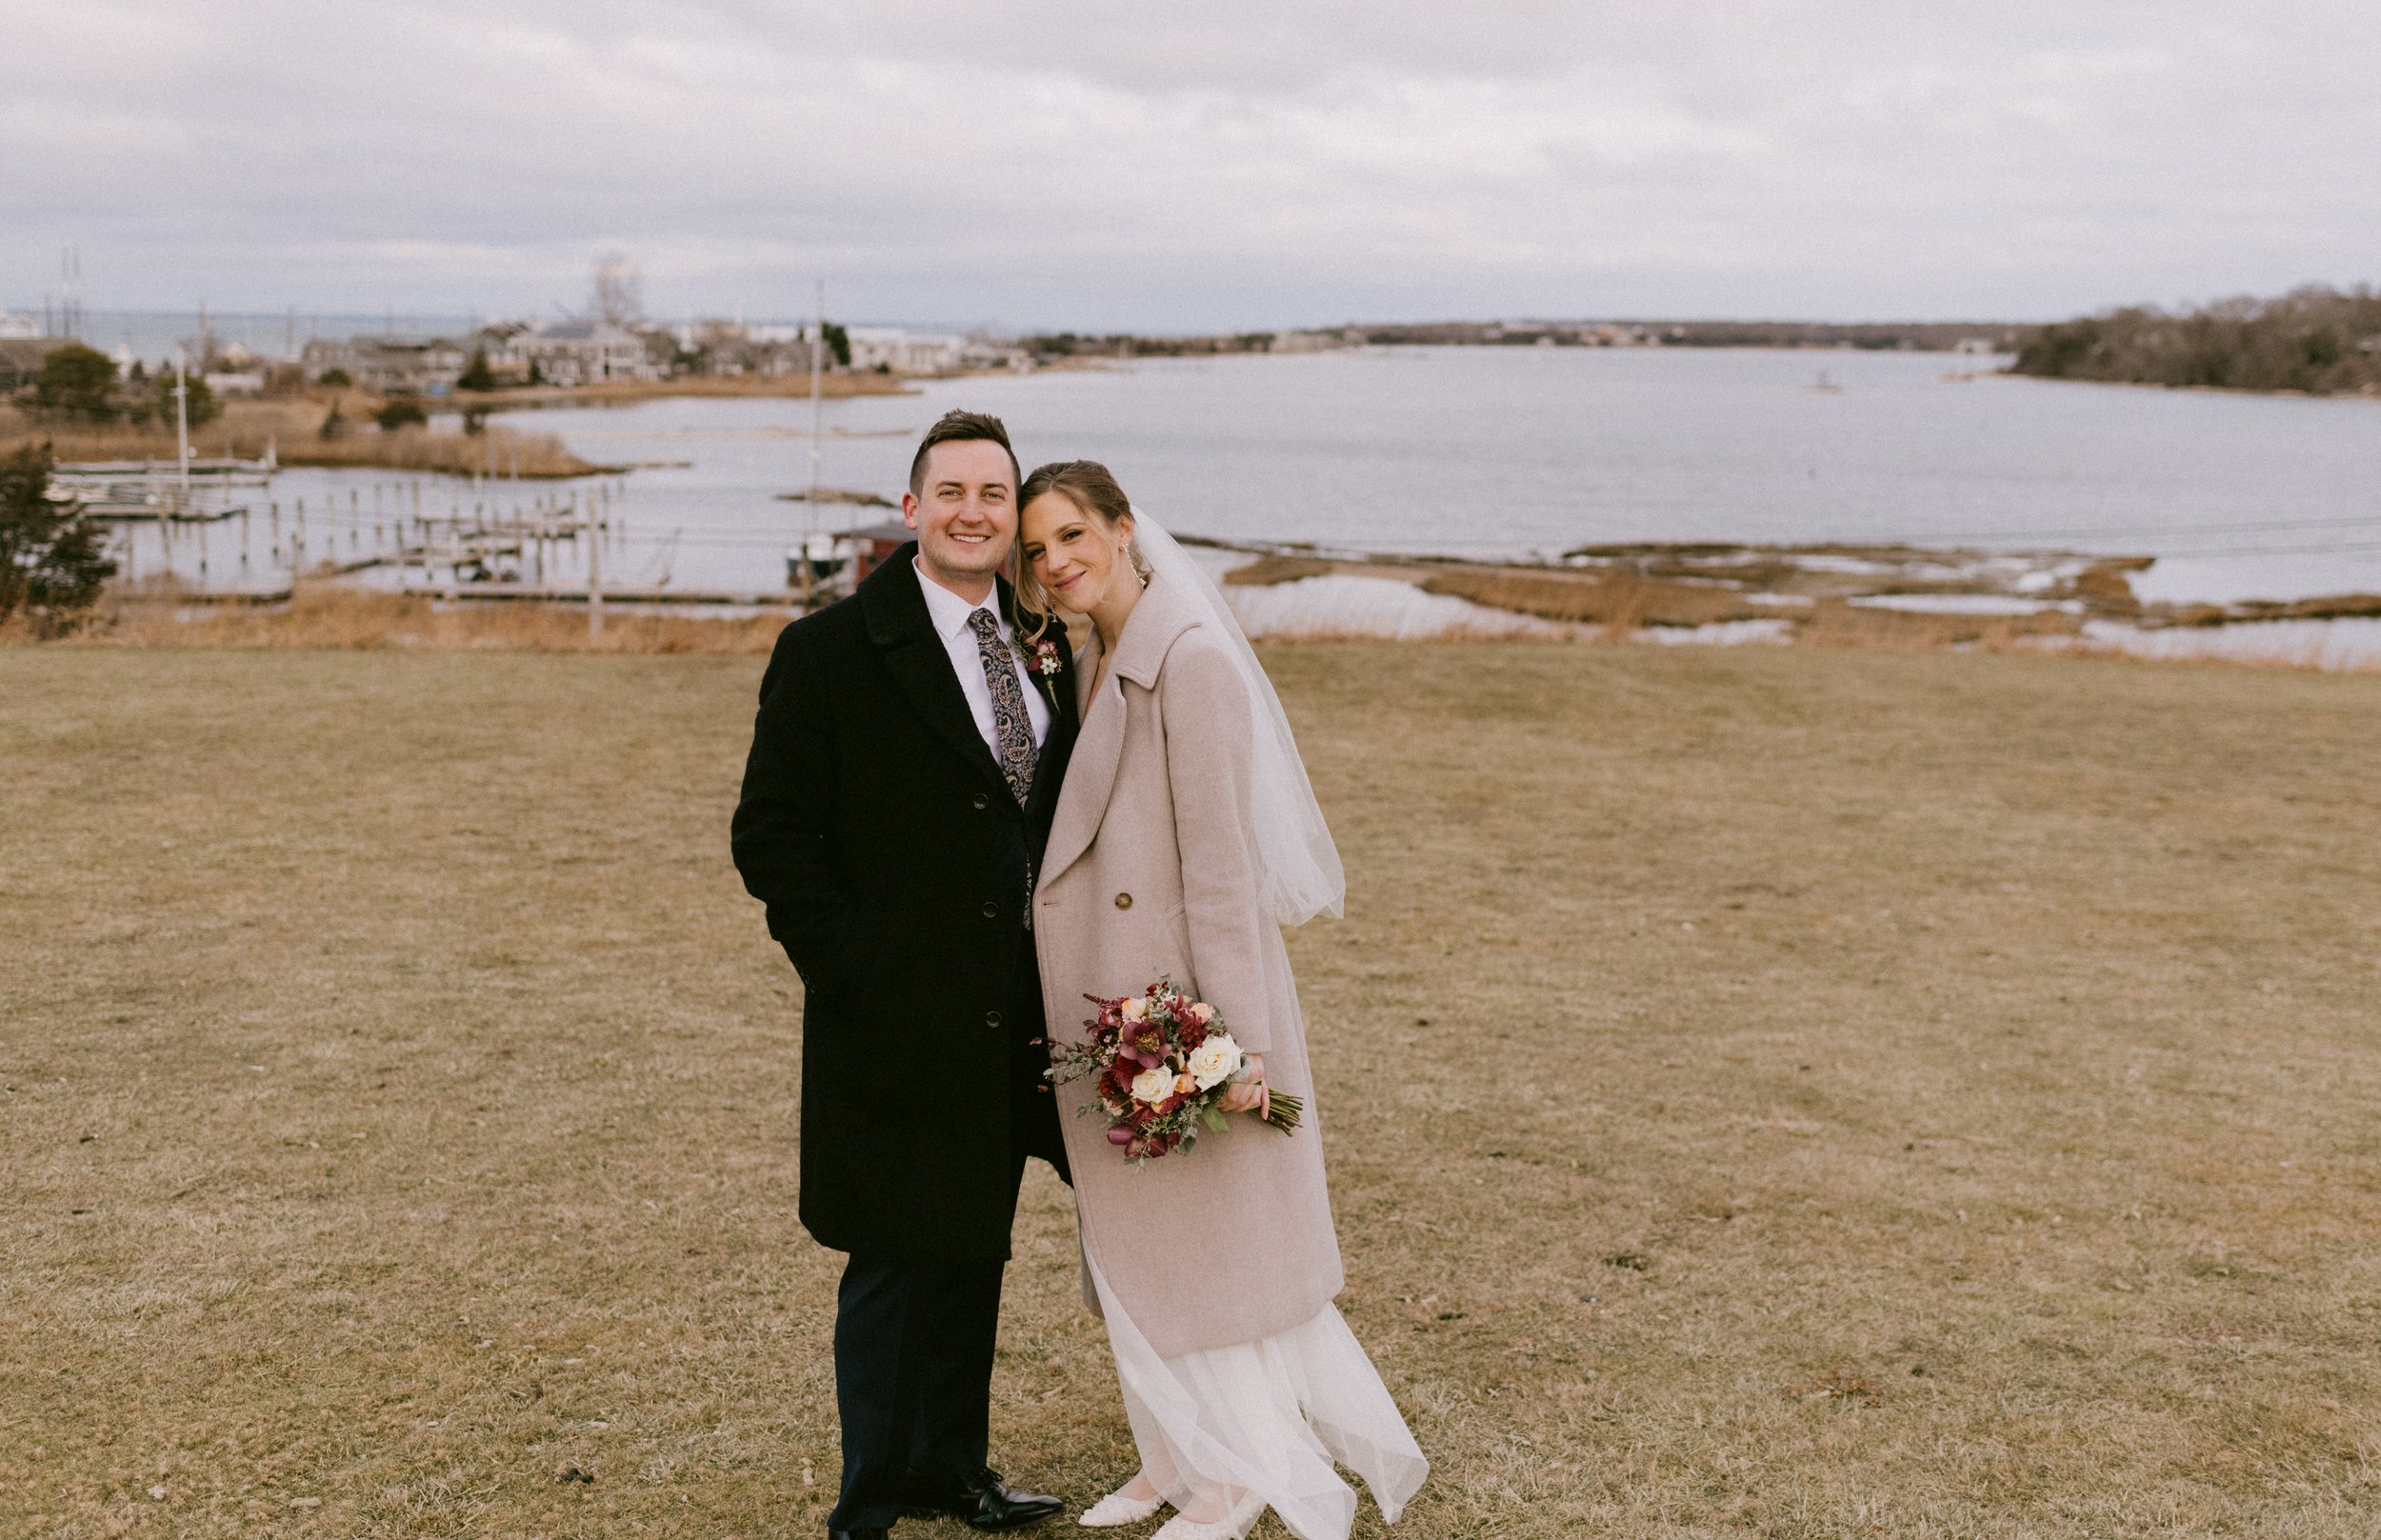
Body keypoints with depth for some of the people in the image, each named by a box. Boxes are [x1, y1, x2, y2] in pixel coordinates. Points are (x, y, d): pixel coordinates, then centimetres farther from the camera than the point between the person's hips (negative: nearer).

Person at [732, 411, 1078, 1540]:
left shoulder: (1041, 645, 8)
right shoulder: (831, 652, -9)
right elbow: (772, 834, -9)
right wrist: (846, 969, -15)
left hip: (1012, 1015, 6)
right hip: (898, 1020, -6)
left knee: (976, 1249, 18)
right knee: (897, 1263, 2)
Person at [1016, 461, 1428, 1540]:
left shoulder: (1191, 662, -17)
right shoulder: (1092, 668, 11)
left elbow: (1221, 862, -20)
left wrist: (1235, 1036, -22)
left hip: (1174, 997, -8)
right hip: (1102, 1004, 9)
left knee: (1198, 1232, 4)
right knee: (1127, 1236, 15)